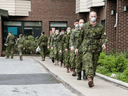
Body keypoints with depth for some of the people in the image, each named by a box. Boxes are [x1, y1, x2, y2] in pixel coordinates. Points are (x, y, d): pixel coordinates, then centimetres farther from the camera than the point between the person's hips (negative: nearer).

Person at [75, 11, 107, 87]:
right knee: (88, 62, -19)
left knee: (94, 64, 7)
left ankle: (91, 80, 19)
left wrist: (104, 44, -18)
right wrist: (78, 48, 12)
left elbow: (104, 37, 3)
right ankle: (90, 78, -33)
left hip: (96, 49, 2)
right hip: (87, 48, -2)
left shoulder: (100, 27, 7)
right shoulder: (85, 27, 5)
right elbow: (80, 38, 12)